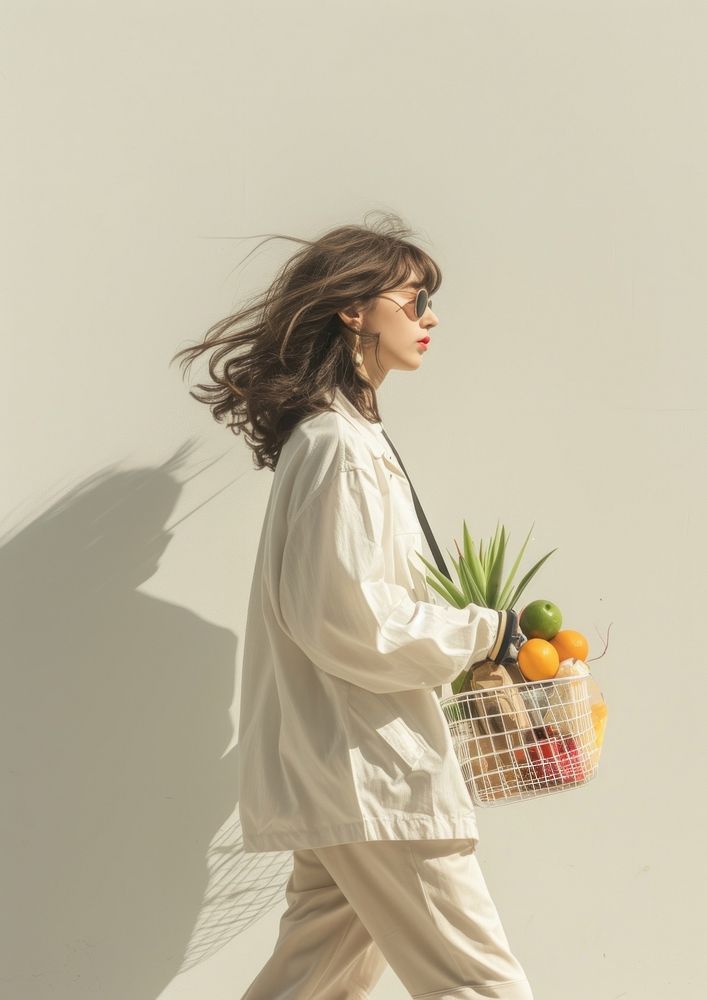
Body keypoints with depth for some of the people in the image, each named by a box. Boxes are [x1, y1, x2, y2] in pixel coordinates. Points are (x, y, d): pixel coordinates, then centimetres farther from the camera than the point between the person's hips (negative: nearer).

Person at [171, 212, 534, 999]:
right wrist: (480, 633, -10)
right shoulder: (341, 444, -15)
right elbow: (347, 619, -21)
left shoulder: (331, 433, 18)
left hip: (334, 775, 10)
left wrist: (461, 641, 14)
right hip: (371, 774, -10)